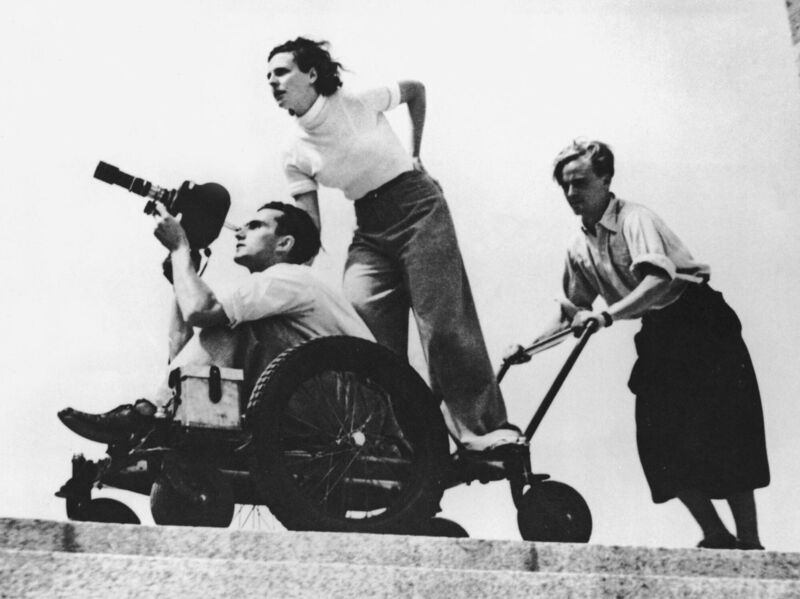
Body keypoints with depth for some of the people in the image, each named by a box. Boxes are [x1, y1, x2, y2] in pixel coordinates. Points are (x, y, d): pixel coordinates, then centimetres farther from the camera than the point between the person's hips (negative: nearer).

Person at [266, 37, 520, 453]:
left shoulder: (358, 102, -8)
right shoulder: (296, 158, 0)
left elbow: (416, 90, 10)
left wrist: (415, 153, 5)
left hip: (418, 207, -4)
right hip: (369, 231, 4)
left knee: (443, 322, -12)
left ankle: (481, 428, -9)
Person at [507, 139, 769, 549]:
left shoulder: (633, 219, -16)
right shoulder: (579, 250, 6)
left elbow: (659, 281, -32)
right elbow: (570, 315, 15)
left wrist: (606, 315, -43)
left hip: (701, 324, -7)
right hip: (658, 336, 7)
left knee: (721, 435, -9)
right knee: (657, 442, -2)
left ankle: (749, 542, 0)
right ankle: (716, 536, 9)